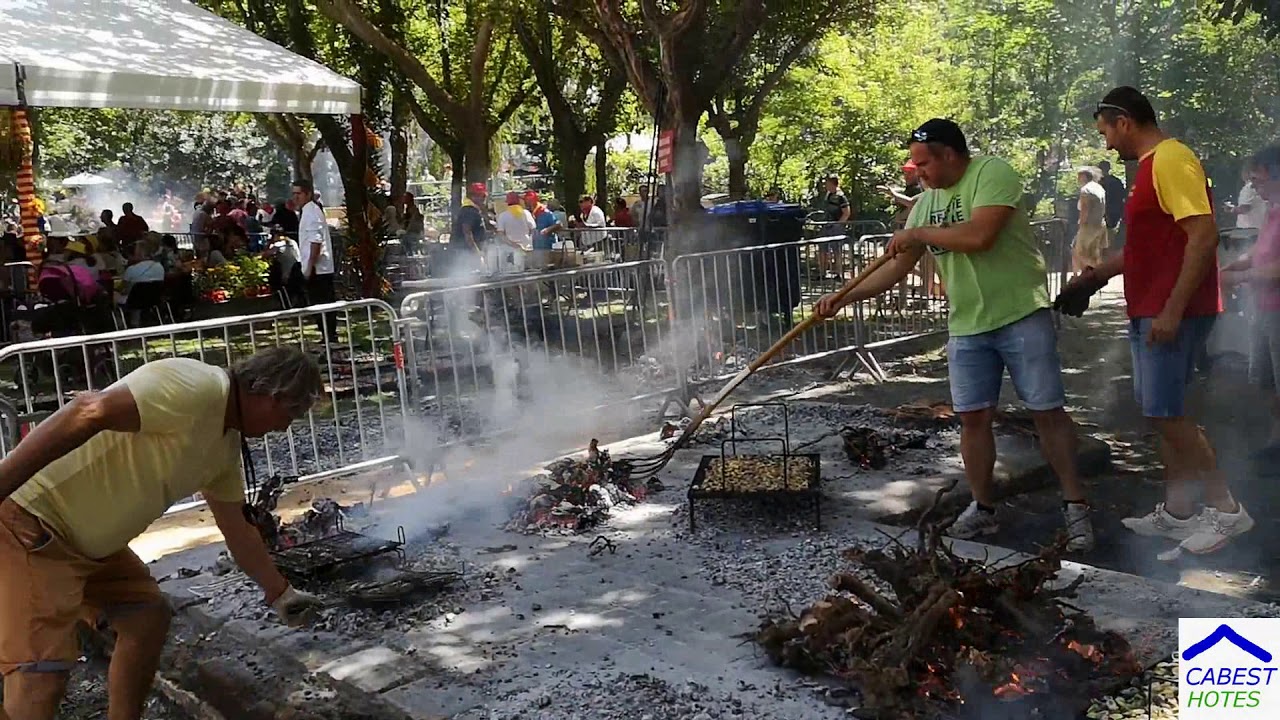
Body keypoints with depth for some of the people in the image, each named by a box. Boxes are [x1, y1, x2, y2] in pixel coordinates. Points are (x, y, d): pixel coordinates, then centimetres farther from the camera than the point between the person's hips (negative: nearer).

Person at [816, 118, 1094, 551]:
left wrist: (920, 232, -13)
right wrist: (844, 297, 4)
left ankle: (1075, 505, 11)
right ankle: (983, 507, 19)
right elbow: (899, 265, 12)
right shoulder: (927, 200, 10)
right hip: (967, 326, 6)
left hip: (1022, 316, -6)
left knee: (1048, 412, 0)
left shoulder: (992, 173, -11)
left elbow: (979, 236, -27)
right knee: (973, 418, 7)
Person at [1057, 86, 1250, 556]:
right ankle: (1176, 514, 19)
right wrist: (1094, 276, 24)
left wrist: (1172, 311, -24)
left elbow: (1203, 237, -22)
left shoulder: (1171, 161, -14)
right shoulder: (1151, 166, 17)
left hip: (1173, 313, -10)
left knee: (1165, 412, -8)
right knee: (1164, 412, 12)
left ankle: (1226, 508, 4)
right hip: (1151, 313, 10)